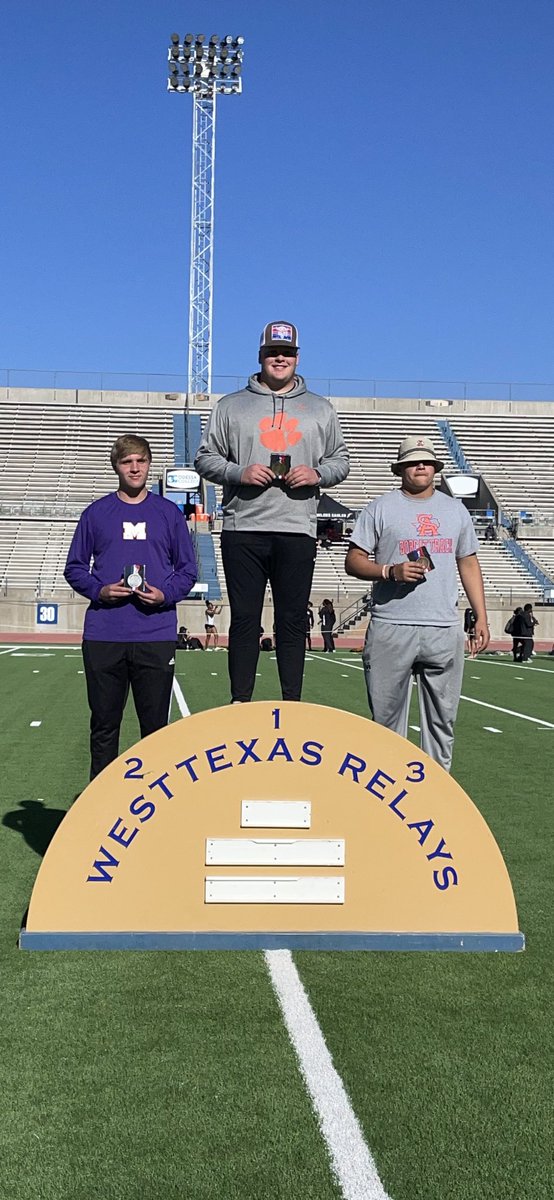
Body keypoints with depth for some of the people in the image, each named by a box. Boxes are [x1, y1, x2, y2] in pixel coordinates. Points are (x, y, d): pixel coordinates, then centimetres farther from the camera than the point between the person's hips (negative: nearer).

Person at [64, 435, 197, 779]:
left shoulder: (169, 513, 9)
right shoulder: (97, 513, 8)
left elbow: (188, 569, 11)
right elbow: (75, 567, 11)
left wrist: (165, 594, -8)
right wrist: (99, 591, -8)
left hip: (156, 636, 0)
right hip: (103, 636, 0)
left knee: (156, 724, 4)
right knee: (104, 724, 7)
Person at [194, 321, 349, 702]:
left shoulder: (320, 409, 16)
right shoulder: (231, 406, 11)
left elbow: (341, 460, 17)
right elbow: (206, 458, 9)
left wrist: (317, 474, -4)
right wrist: (240, 473, -9)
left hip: (298, 531, 1)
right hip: (243, 530, -1)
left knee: (293, 621, 4)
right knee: (244, 619, 1)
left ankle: (292, 704, 11)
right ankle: (240, 702, 8)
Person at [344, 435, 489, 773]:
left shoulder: (455, 510, 16)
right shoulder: (381, 508, 5)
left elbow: (469, 563, 19)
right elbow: (354, 561, 2)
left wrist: (481, 617, 11)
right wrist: (391, 571, -16)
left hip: (445, 629, 3)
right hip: (391, 628, -3)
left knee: (443, 715, 6)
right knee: (387, 713, 1)